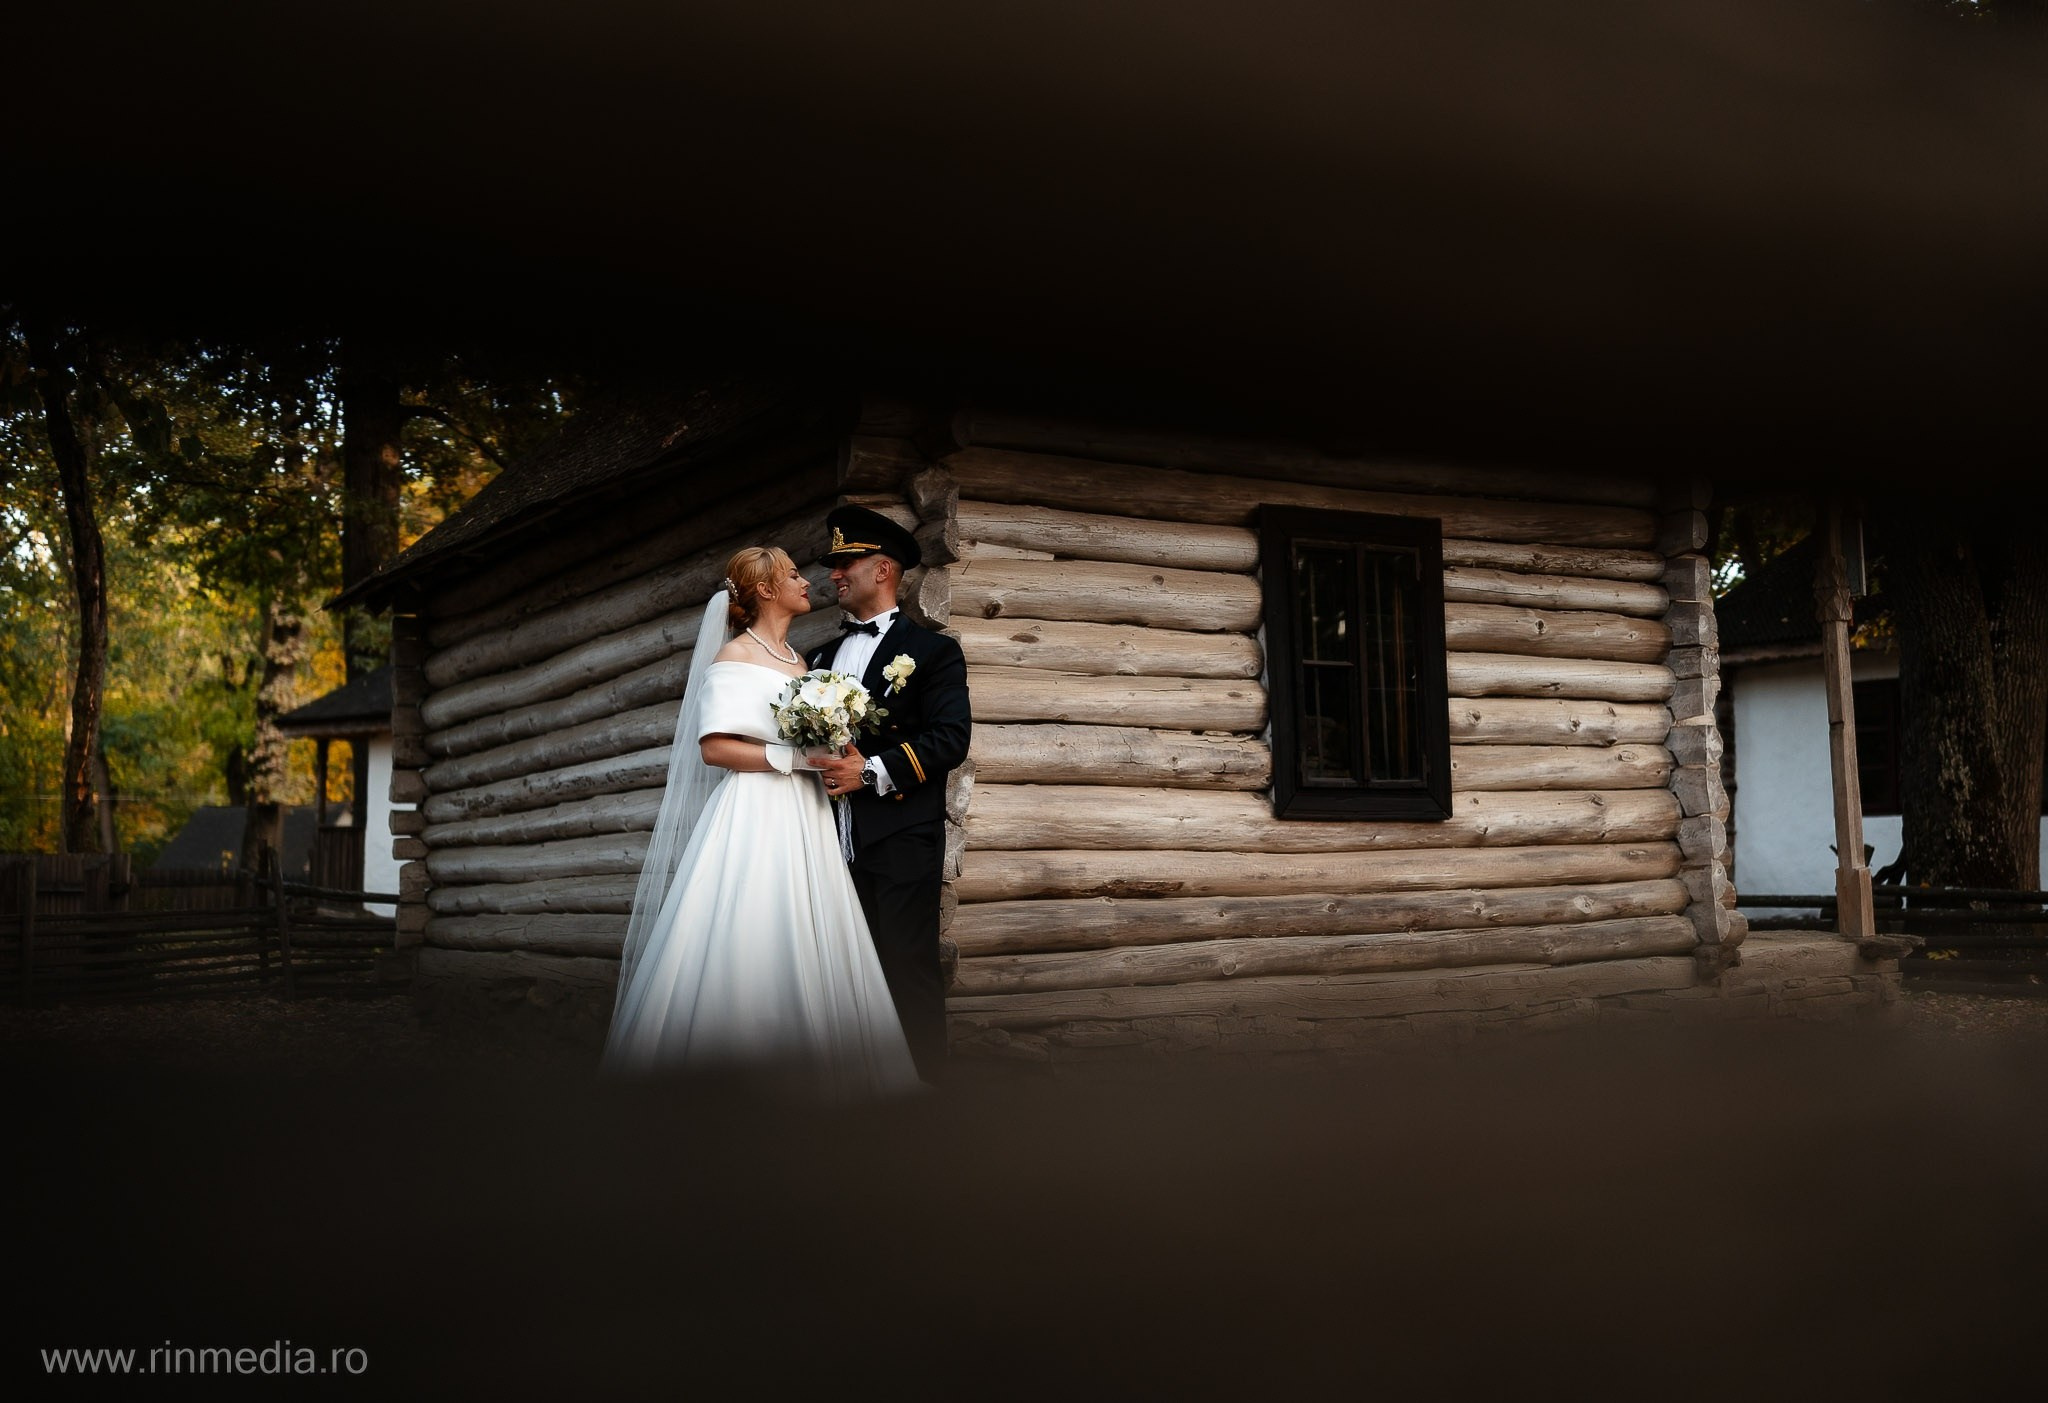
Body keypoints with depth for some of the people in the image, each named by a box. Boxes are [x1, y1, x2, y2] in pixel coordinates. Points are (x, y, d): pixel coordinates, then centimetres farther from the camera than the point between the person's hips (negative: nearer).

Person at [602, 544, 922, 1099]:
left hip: (803, 821, 7)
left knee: (801, 953, 3)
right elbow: (713, 747, -12)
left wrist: (830, 754, 4)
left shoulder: (800, 659, 19)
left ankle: (804, 1076, 7)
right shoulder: (734, 657, -3)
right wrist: (792, 757, -15)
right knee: (744, 953, -9)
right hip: (753, 818, -7)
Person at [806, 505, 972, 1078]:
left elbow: (951, 736, -10)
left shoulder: (933, 650, 1)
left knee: (909, 971, -6)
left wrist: (874, 771, -18)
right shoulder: (822, 656, 20)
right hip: (837, 843, 6)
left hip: (902, 843, -6)